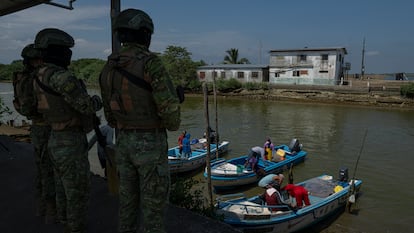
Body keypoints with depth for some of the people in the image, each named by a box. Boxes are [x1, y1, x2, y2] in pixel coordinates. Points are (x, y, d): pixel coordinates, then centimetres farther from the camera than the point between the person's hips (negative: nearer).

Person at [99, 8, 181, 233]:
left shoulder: (108, 69, 6)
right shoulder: (151, 63, -18)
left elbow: (110, 114, 13)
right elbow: (169, 105, -24)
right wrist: (173, 124, 0)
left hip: (124, 143, 7)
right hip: (151, 144, -7)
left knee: (129, 197, 20)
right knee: (154, 202, 5)